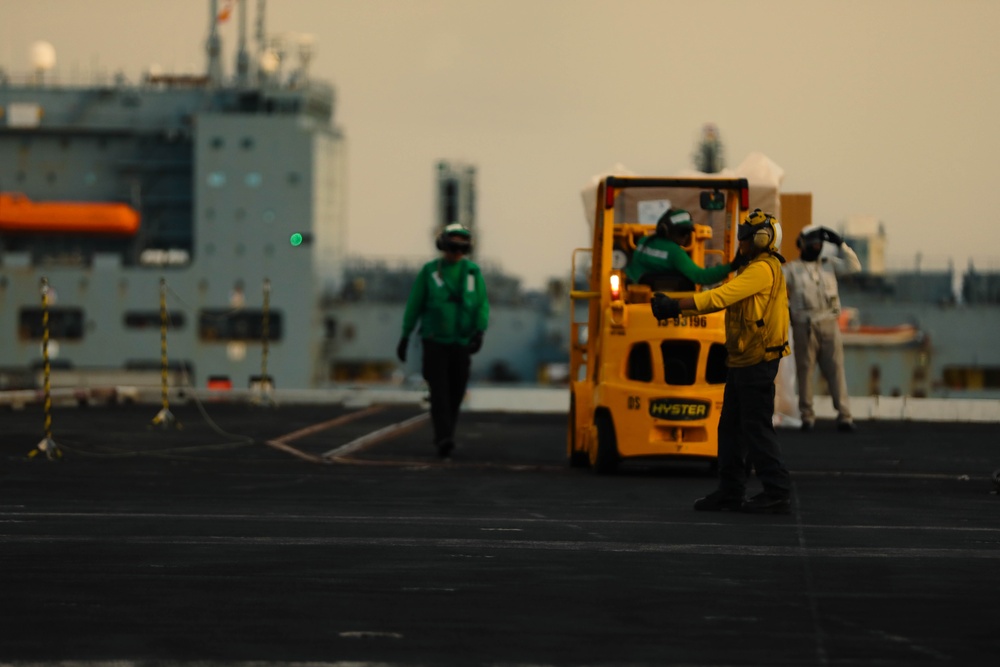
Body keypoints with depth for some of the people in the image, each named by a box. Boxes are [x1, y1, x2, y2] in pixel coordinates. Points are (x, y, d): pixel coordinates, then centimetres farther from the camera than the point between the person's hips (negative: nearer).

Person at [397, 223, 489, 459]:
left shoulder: (473, 272, 4)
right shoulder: (429, 271, -1)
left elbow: (482, 305, -1)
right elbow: (414, 304, 3)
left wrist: (480, 333, -17)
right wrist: (405, 336, 2)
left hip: (461, 342, 3)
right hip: (434, 340, -3)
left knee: (456, 393, 7)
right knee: (439, 391, -14)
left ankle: (444, 436, 27)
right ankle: (444, 440, -23)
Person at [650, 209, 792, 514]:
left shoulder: (763, 270, -15)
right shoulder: (753, 269, 18)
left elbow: (720, 297, -24)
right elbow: (721, 297, 12)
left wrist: (676, 306, -25)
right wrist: (675, 305, 2)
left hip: (757, 363, -10)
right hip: (742, 362, 10)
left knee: (757, 428, -7)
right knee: (731, 427, 12)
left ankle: (777, 493, -3)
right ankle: (730, 492, 17)